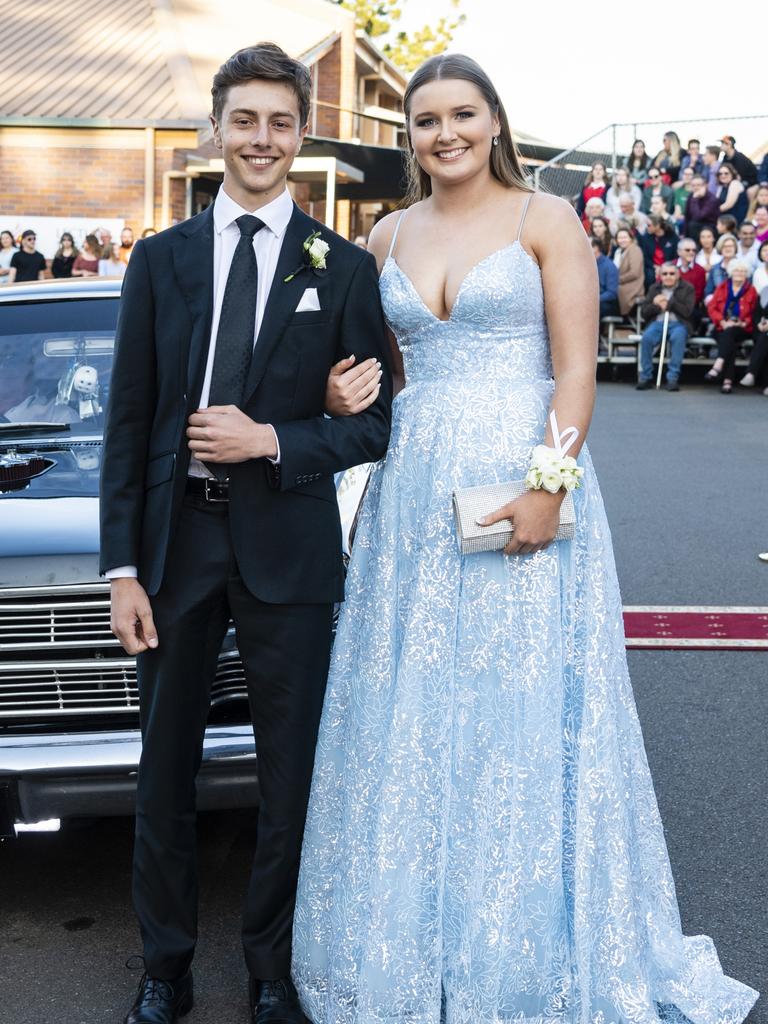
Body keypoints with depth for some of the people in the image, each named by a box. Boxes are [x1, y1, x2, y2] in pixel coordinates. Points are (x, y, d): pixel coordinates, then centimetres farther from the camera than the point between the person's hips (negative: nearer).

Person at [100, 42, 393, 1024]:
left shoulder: (344, 268, 2)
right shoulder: (159, 260, 6)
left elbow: (372, 425, 2)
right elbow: (127, 423, 3)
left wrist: (271, 441, -15)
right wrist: (123, 570, -3)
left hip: (288, 548, -1)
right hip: (177, 538, 1)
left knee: (289, 775, 9)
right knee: (164, 771, 11)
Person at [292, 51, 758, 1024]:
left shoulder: (546, 220, 0)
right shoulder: (389, 236, 13)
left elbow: (576, 366, -8)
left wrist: (549, 484, -18)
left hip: (521, 485, -4)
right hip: (413, 493, 4)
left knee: (519, 714, 1)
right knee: (409, 714, 8)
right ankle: (410, 945, 24)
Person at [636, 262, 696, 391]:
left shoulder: (687, 288, 9)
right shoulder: (654, 288, 19)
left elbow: (687, 311, -6)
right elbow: (644, 313, 11)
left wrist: (669, 303, -7)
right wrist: (655, 304, -7)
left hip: (679, 323, -2)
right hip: (657, 322, 2)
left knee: (678, 337, -37)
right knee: (646, 338, -31)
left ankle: (673, 378, -32)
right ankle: (646, 377, -21)